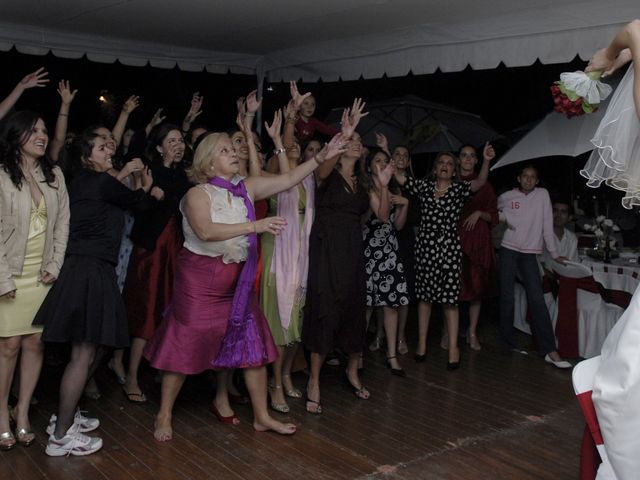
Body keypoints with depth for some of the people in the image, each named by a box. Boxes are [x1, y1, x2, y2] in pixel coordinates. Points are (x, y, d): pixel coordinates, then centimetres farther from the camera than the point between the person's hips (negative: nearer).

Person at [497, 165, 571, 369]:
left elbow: (547, 225, 4)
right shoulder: (507, 197, 4)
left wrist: (554, 253, 4)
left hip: (530, 254, -1)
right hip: (508, 250, 1)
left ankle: (550, 351, -11)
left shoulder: (543, 195, 3)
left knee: (537, 300, -9)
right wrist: (502, 217, 3)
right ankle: (507, 342, 15)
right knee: (507, 298, 2)